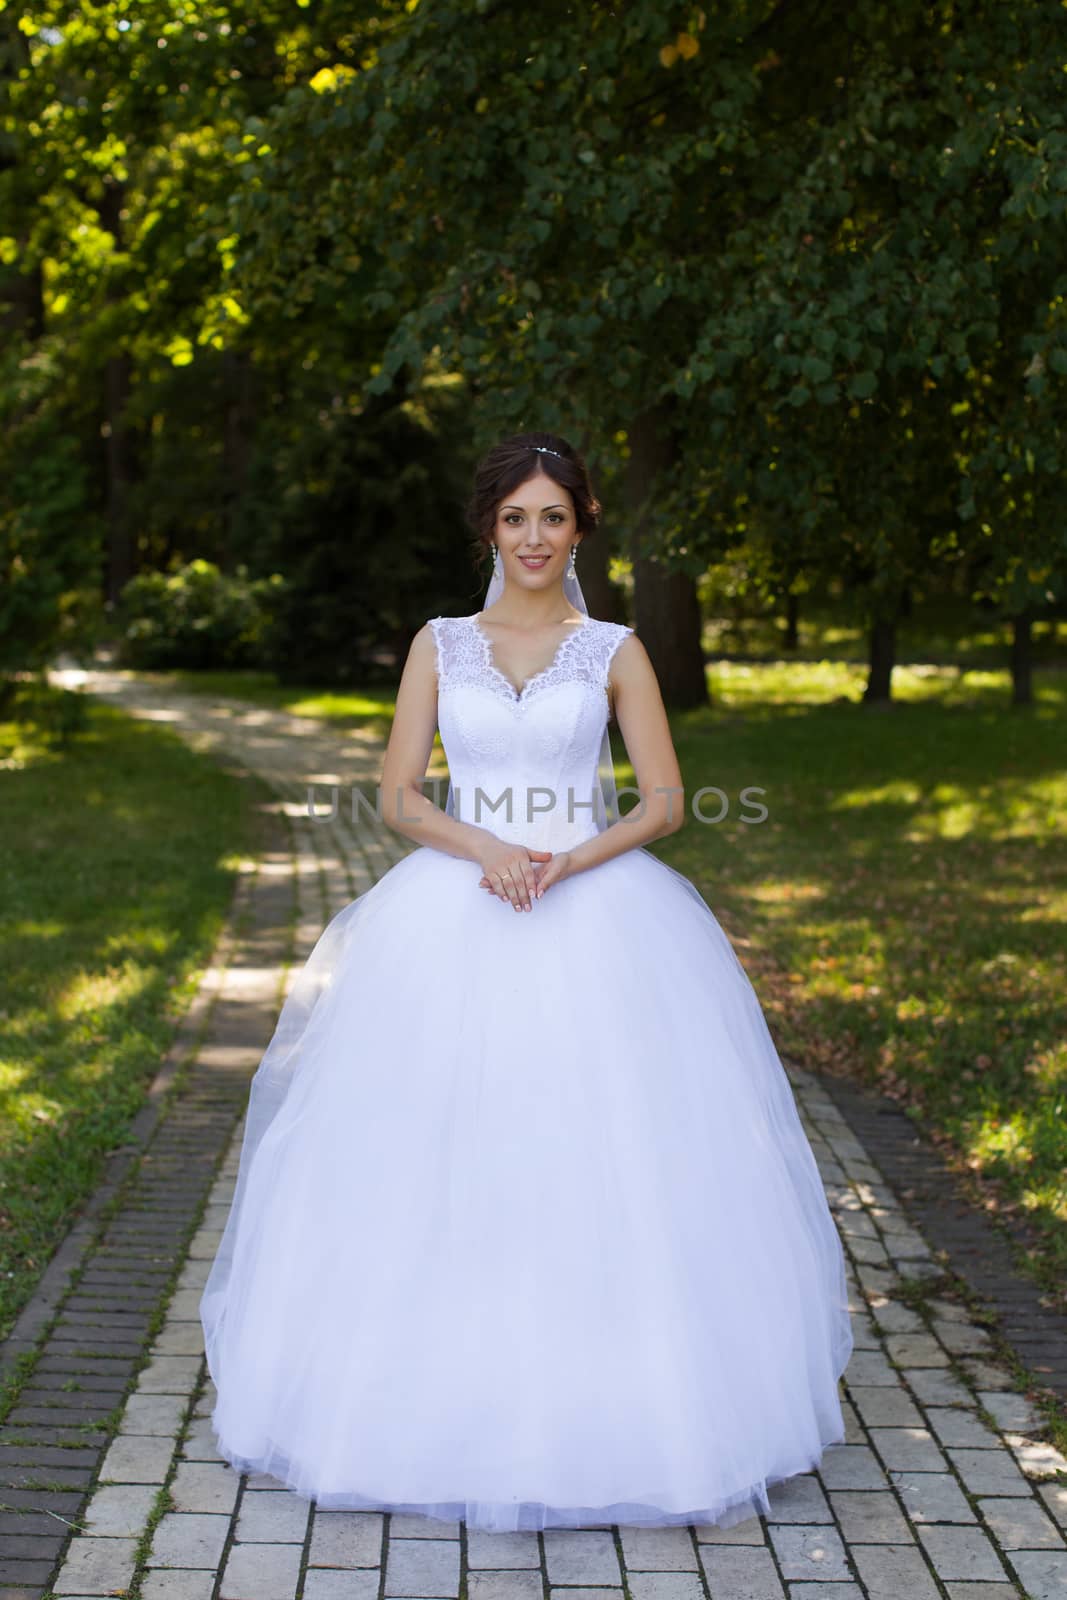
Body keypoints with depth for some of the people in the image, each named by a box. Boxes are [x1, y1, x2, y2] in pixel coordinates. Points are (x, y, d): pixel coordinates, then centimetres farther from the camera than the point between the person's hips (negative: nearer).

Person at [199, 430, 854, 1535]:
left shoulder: (615, 651, 7)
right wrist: (485, 850, -13)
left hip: (597, 914, -1)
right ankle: (450, 1395, 10)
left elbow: (665, 802, 3)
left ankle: (605, 1398, 7)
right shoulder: (440, 644, 10)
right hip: (455, 919, 1)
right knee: (440, 1163, -3)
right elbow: (399, 795, 5)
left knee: (602, 1149, -6)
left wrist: (569, 862, -13)